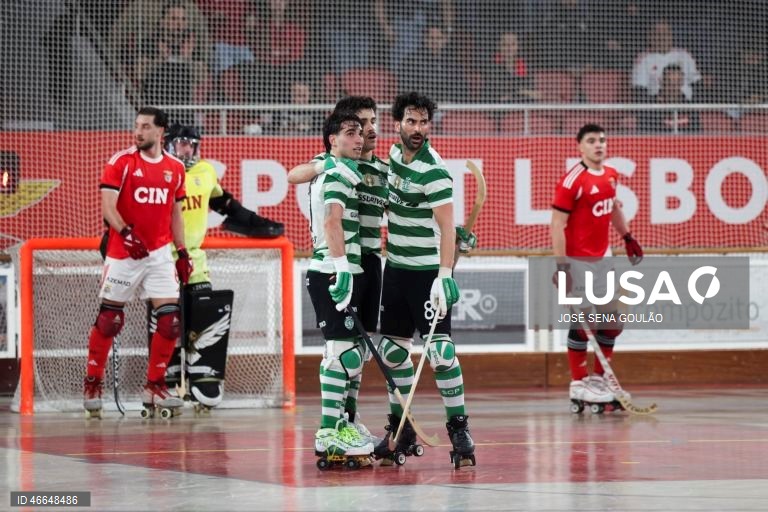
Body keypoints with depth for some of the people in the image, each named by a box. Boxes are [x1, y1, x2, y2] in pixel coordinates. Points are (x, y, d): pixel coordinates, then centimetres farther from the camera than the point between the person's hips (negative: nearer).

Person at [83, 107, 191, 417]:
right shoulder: (121, 162, -4)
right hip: (123, 252, -3)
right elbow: (108, 207, -11)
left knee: (170, 318, -5)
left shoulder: (175, 168, 9)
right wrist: (125, 233, -27)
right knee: (109, 318, -1)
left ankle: (154, 386, 6)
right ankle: (92, 384, 12)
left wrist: (182, 252, 14)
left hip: (160, 253, 3)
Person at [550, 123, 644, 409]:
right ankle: (578, 384, 4)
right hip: (578, 261, -8)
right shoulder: (573, 181, -16)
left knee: (613, 320, 11)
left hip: (603, 259, 8)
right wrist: (561, 266, -22)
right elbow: (557, 225, -17)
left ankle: (598, 379, 22)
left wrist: (627, 237, 30)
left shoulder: (611, 176, 7)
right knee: (582, 322, -5)